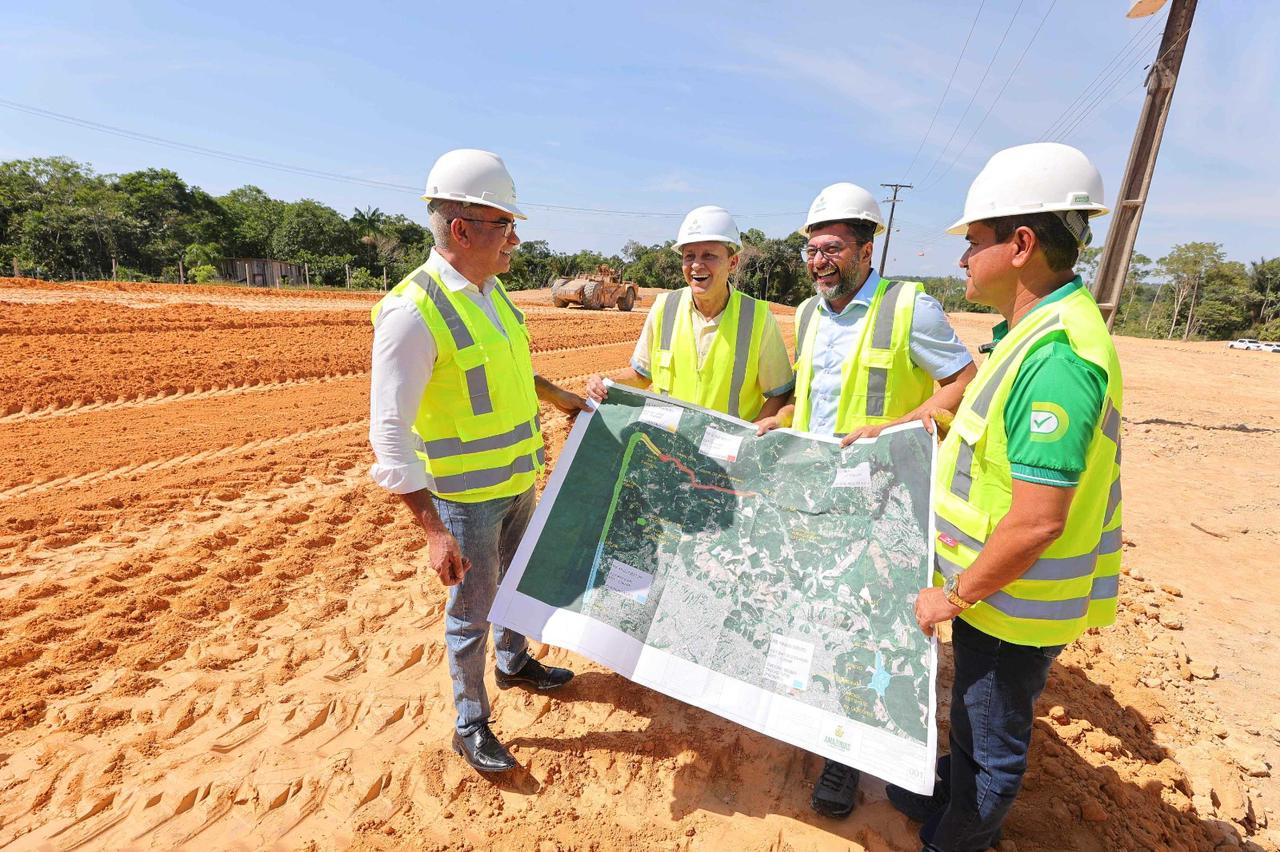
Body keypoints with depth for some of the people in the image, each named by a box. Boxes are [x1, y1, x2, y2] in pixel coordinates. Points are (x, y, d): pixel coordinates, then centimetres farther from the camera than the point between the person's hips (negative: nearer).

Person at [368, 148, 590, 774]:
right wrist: (433, 529, -28)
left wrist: (559, 397, 21)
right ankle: (470, 726, 32)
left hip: (518, 480, 8)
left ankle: (515, 663, 51)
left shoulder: (491, 291, 2)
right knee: (472, 608, 9)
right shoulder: (412, 312, -24)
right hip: (465, 494, -8)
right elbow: (388, 431, -26)